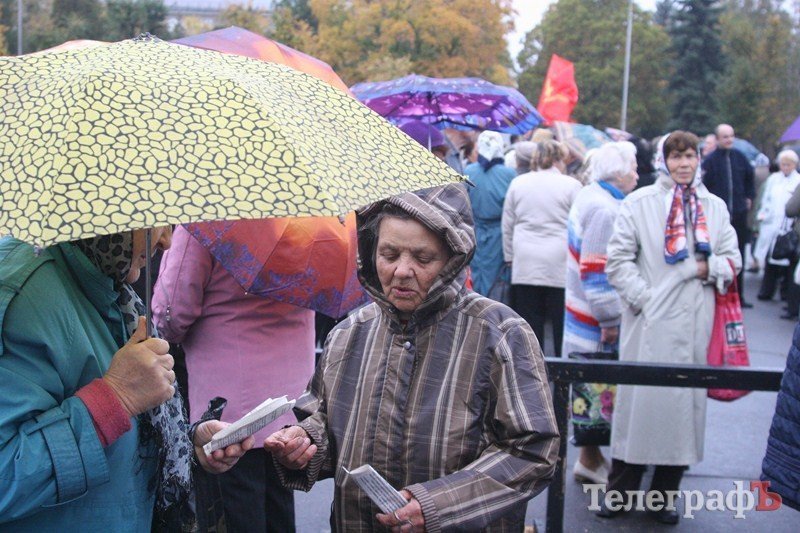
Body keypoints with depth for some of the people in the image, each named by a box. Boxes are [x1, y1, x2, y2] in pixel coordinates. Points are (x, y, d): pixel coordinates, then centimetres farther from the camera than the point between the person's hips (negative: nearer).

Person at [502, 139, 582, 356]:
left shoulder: (517, 183, 7)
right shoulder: (571, 185, -3)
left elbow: (508, 226, 12)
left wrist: (510, 256, 21)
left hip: (525, 265, 3)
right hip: (560, 264, -3)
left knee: (530, 322, 5)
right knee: (561, 321, 2)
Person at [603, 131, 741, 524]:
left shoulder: (714, 207, 12)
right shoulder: (640, 203, 0)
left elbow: (732, 260, 13)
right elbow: (618, 260, -2)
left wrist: (706, 268, -7)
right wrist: (642, 297, -12)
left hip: (694, 326, 3)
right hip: (649, 323, -3)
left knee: (685, 402, 7)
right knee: (639, 399, 0)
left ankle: (665, 495, 20)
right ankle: (620, 490, 14)